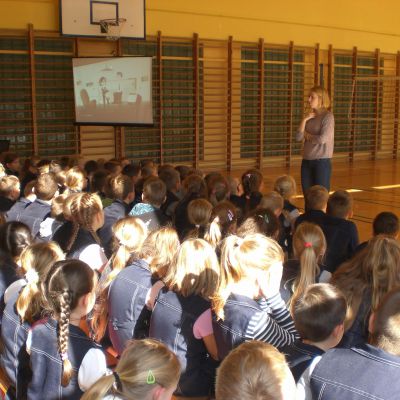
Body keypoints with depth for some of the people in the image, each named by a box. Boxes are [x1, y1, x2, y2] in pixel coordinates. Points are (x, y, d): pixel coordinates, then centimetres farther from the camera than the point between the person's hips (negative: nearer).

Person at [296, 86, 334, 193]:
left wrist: (307, 136, -1)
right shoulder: (309, 117, 10)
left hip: (322, 161, -6)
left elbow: (322, 139, -18)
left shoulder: (328, 116, -8)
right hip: (306, 161, 6)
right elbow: (298, 138, 3)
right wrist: (304, 120, -7)